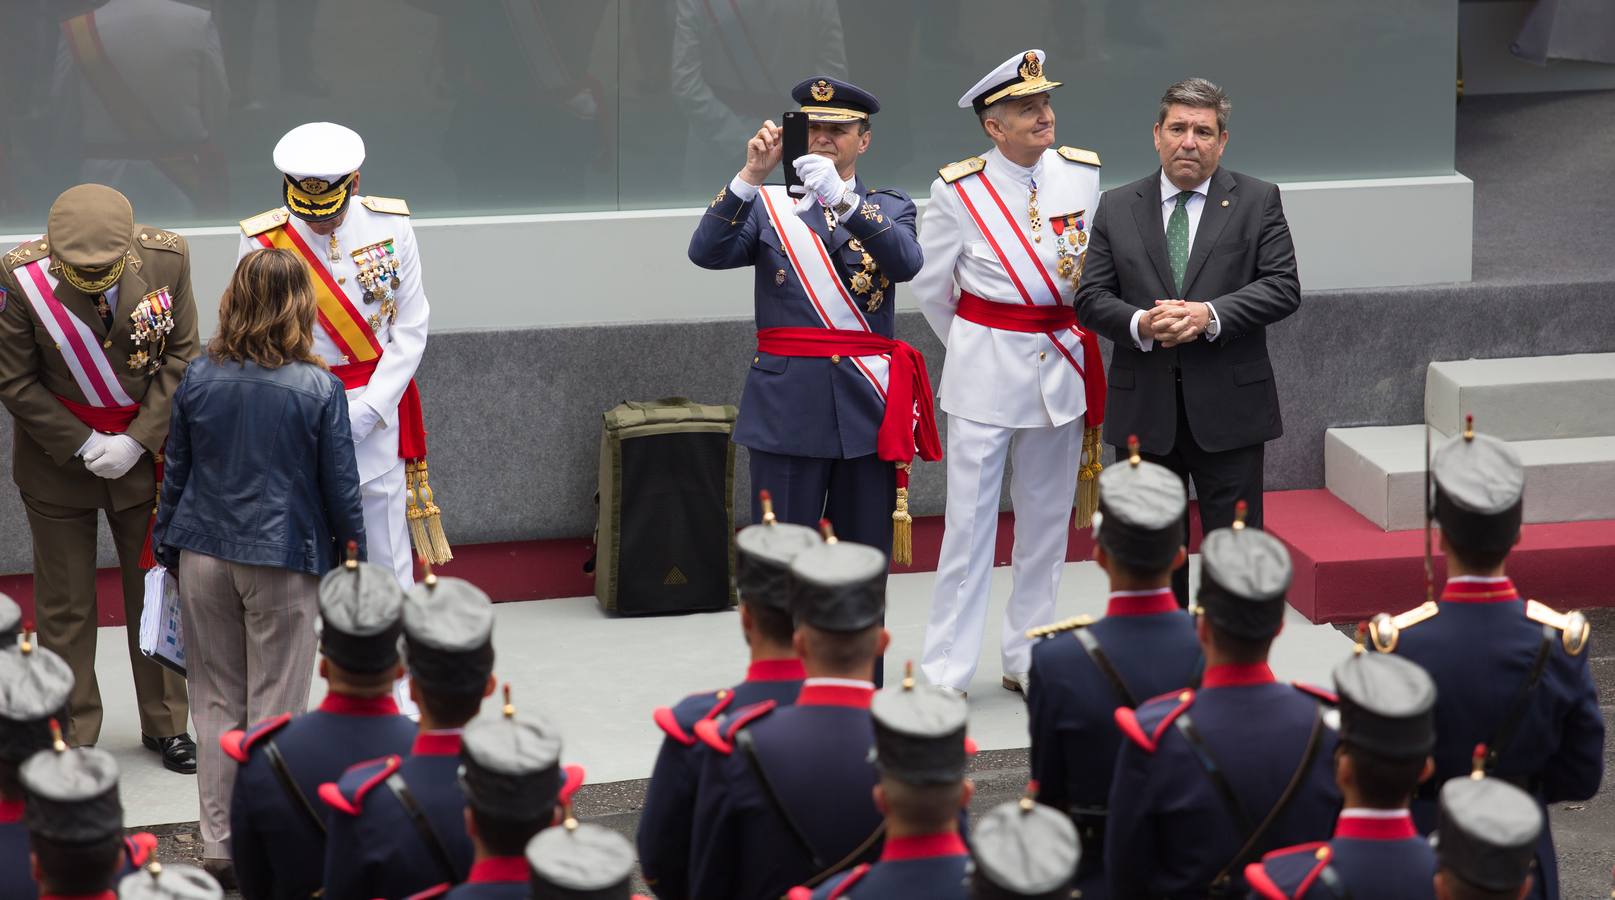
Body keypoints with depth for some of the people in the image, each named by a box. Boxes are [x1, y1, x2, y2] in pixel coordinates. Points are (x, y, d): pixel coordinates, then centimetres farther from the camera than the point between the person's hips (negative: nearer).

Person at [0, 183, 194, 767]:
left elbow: (180, 354, -5)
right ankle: (72, 737, 19)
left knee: (157, 590, 13)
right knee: (64, 608, 6)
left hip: (146, 452, 2)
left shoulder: (166, 258, -15)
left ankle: (165, 724, 29)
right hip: (57, 460, -2)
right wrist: (84, 447, -17)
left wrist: (139, 440, -13)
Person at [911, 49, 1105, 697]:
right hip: (985, 372, -4)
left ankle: (1027, 662, 23)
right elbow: (930, 288, 4)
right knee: (969, 522, -2)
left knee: (1048, 522, 11)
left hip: (1062, 367, 4)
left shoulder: (1083, 173, 0)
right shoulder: (958, 189, -9)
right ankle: (945, 675, 3)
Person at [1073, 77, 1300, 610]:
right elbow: (1091, 299, 3)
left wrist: (1209, 315, -19)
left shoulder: (1257, 202, 3)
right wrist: (1140, 324, -18)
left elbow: (1283, 287, -6)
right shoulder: (1117, 208, 7)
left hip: (1227, 405, -2)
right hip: (1145, 406, 2)